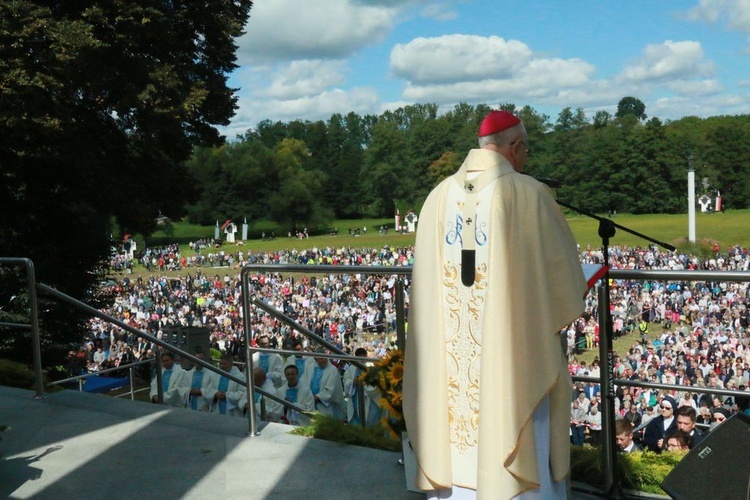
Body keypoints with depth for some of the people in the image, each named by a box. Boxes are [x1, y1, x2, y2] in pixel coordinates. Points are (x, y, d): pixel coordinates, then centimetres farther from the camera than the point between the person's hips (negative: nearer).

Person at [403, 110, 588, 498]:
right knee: (520, 445, 7)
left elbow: (428, 279, 9)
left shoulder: (439, 196, 4)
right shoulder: (528, 193, -10)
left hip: (451, 352, 5)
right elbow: (562, 268, -4)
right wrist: (554, 312, 15)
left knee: (456, 448, 15)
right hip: (515, 349, -4)